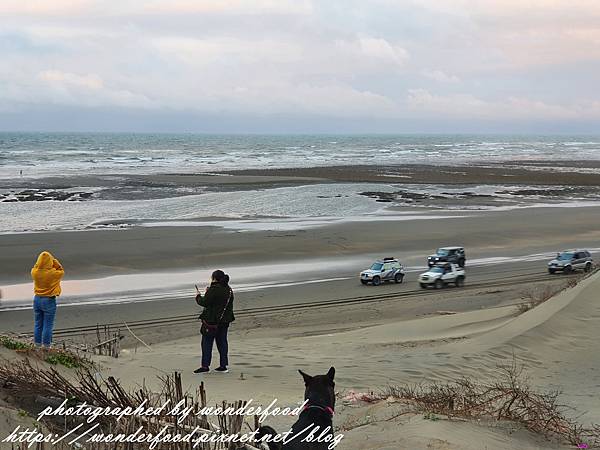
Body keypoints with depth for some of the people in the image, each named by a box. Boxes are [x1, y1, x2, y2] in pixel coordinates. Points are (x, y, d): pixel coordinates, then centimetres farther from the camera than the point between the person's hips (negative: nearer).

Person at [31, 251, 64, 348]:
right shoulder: (53, 273, -20)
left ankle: (37, 344, 22)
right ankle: (46, 346, 9)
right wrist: (55, 261, -1)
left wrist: (41, 259, 3)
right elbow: (61, 272, 0)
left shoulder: (34, 272, -9)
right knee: (48, 325, 4)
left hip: (37, 299, 4)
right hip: (49, 300, -4)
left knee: (37, 324, 15)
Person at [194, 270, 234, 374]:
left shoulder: (214, 289, -17)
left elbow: (204, 302, -18)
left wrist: (198, 297, 2)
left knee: (207, 342, 0)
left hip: (212, 320, -8)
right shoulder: (228, 290, 9)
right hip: (225, 320, 8)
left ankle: (205, 365, -1)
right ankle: (223, 365, 12)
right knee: (222, 341, 12)